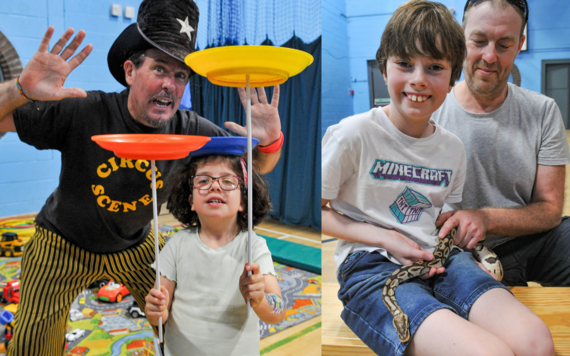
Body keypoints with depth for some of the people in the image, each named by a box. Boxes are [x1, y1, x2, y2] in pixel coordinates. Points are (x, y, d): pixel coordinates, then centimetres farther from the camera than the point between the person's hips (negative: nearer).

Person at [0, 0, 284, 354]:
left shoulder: (190, 131, -21)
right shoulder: (81, 112, -30)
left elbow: (259, 164, -12)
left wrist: (270, 140, -36)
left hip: (136, 247, 3)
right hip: (64, 244, -2)